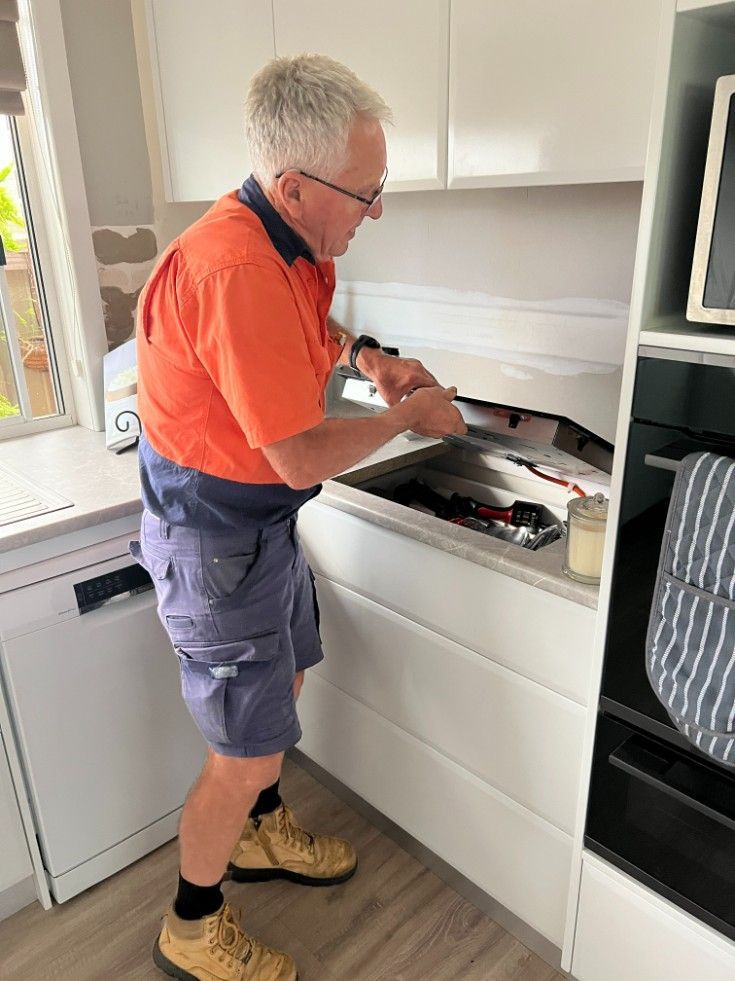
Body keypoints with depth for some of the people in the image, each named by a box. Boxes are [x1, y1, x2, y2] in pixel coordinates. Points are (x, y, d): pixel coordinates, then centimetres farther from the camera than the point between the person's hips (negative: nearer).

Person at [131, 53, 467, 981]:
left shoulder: (284, 244, 2)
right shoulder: (234, 270, -30)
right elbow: (303, 458, -27)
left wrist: (367, 354, 6)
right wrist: (407, 416, -11)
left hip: (263, 520, 10)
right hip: (215, 539, -10)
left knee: (283, 679, 24)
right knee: (248, 750, 4)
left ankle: (262, 835, 50)